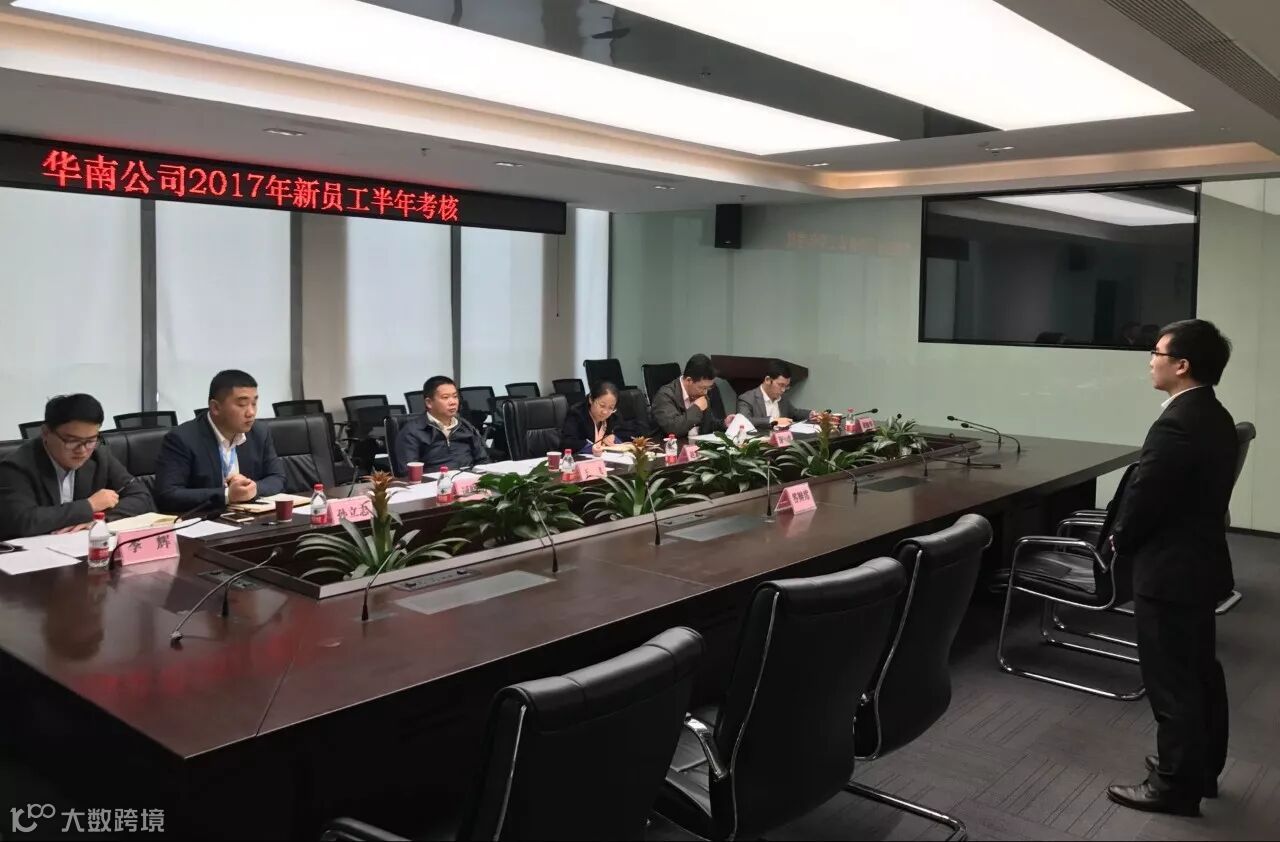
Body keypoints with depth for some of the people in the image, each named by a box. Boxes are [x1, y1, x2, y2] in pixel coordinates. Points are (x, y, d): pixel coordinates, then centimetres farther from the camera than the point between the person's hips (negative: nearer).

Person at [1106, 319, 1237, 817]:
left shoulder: (1176, 424, -25)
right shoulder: (1216, 418, 7)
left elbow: (1143, 497, -21)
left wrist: (1120, 540, -2)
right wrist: (1130, 535, 12)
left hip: (1169, 571, -10)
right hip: (1201, 562, 10)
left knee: (1171, 682, 1)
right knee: (1200, 672, 19)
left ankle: (1177, 786, 13)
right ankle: (1202, 769, 33)